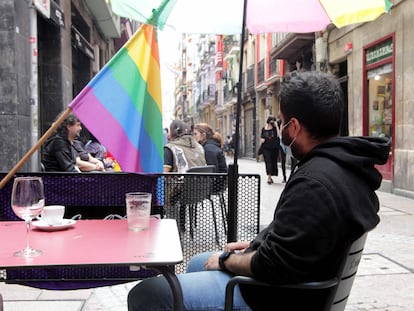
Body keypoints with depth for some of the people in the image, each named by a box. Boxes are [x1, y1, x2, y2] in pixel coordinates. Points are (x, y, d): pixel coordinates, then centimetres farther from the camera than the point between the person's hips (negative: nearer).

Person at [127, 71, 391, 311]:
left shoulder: (315, 183, -30)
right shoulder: (345, 163, 4)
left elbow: (272, 264, -27)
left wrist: (226, 261, -9)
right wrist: (255, 245, 10)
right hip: (293, 279, 11)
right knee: (197, 264, 29)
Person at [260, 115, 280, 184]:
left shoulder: (275, 128, 0)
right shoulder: (264, 129, 6)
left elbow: (278, 135, -17)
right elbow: (261, 138, 16)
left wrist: (276, 126, -16)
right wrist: (262, 140, -7)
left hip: (274, 148, 0)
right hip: (266, 148, 0)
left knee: (273, 162, 5)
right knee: (268, 162, -8)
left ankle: (270, 177, 19)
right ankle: (269, 177, -12)